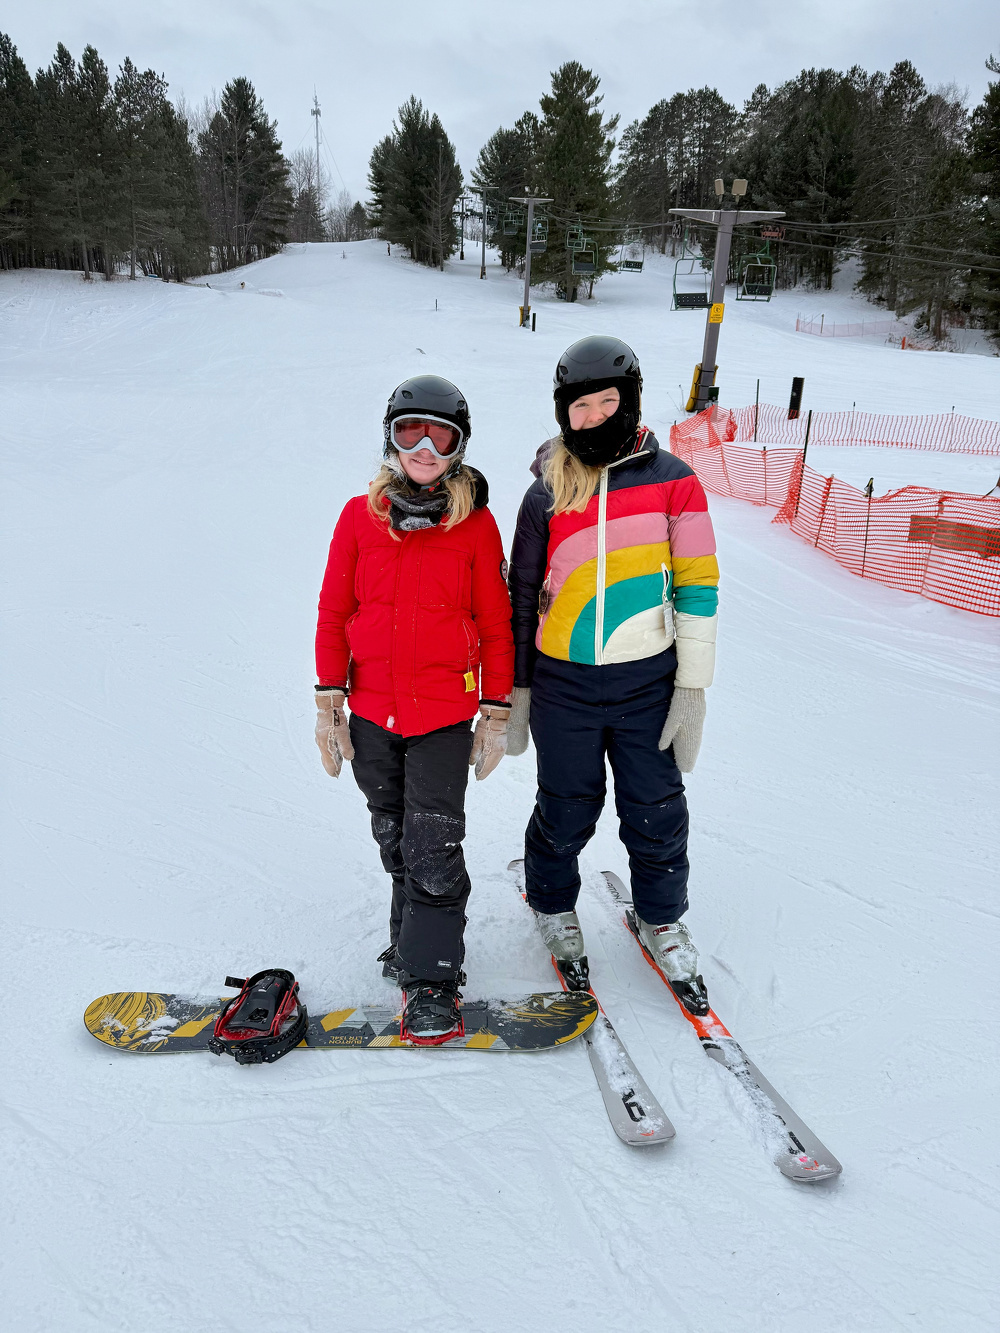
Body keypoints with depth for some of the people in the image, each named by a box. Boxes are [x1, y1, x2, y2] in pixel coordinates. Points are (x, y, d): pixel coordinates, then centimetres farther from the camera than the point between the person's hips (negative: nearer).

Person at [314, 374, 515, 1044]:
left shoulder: (475, 524, -4)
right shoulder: (360, 516, 1)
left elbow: (496, 623, 0)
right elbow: (334, 612, 5)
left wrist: (497, 713, 0)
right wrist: (329, 702, 3)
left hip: (444, 711, -3)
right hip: (372, 711, 3)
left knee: (434, 845, -3)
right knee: (395, 838, 17)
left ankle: (432, 977, 9)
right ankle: (415, 933, 38)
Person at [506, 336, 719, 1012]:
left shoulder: (672, 480, -2)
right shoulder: (547, 494, 2)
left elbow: (697, 585, -2)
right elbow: (523, 598, 8)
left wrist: (693, 687, -5)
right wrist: (515, 691, 7)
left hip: (648, 683, 0)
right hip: (563, 684, 1)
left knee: (656, 813, 10)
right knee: (566, 810, 13)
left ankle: (662, 919, 35)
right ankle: (554, 906, 39)